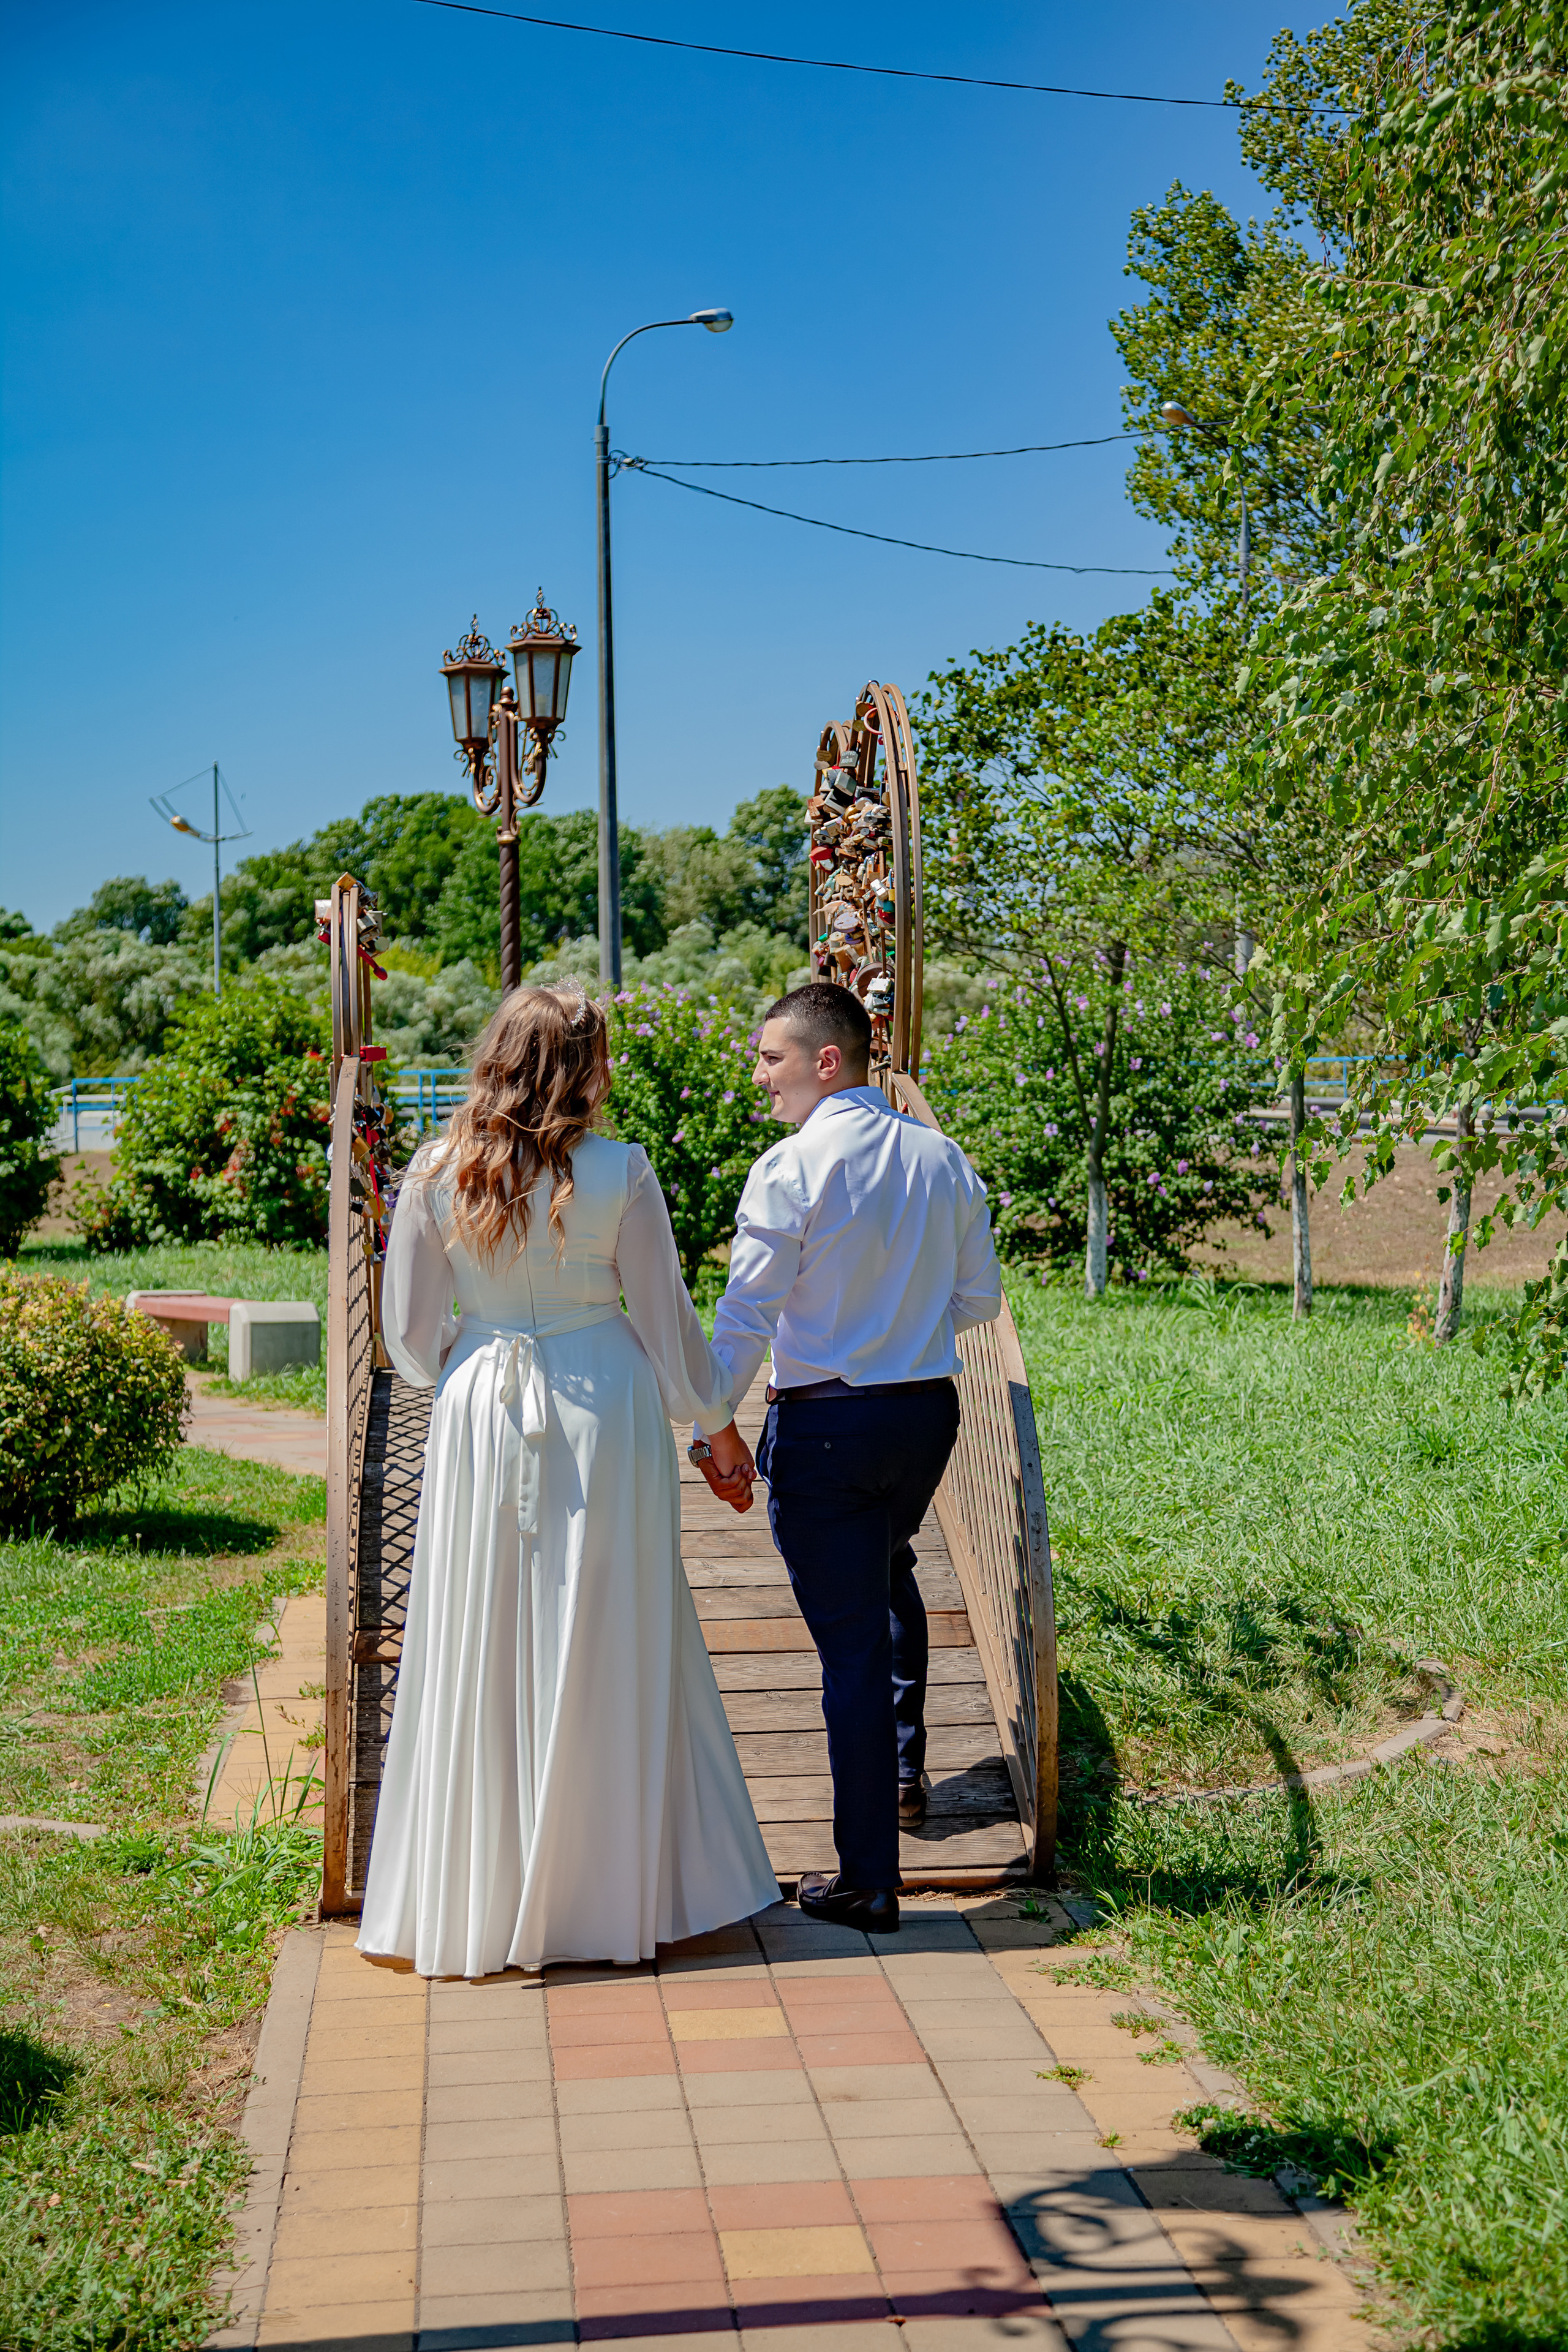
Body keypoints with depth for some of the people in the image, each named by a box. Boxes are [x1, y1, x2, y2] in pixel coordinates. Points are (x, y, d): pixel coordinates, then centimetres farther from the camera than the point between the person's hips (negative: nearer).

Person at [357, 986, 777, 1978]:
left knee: (479, 1656, 10)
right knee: (612, 1652, 9)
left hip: (481, 1415, 2)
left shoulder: (436, 1177, -3)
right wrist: (718, 1425, 11)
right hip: (604, 1411, -2)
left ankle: (475, 1897, 19)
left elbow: (410, 1329, 4)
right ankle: (619, 1886, 20)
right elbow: (666, 1318, -2)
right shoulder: (620, 1174, -9)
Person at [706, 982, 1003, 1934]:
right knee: (890, 1574, 33)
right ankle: (904, 1765, 45)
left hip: (825, 1425, -6)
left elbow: (747, 1315, -15)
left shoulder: (792, 1168, -14)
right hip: (930, 1410, 6)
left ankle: (868, 1880, 8)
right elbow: (980, 1299, 9)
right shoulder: (944, 1158, 3)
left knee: (851, 1636, 1)